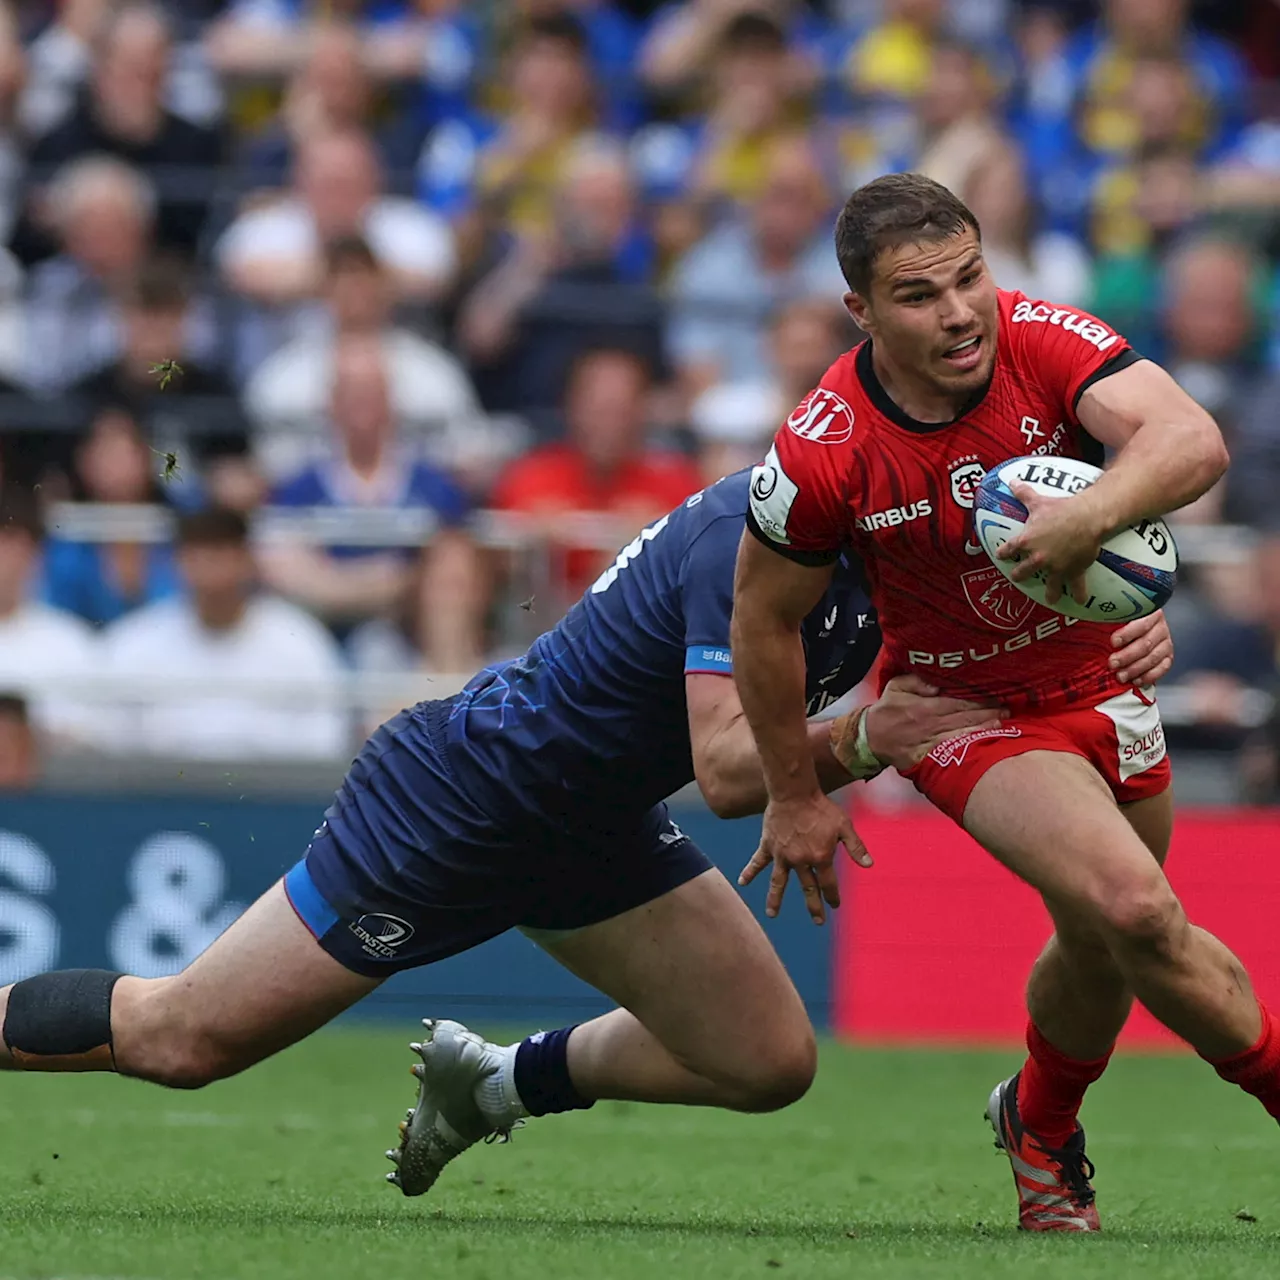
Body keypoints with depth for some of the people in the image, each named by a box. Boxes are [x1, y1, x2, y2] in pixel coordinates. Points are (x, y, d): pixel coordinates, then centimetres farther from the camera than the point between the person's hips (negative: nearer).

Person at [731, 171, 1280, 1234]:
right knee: (1133, 907, -23)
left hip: (1102, 680, 4)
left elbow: (1192, 441, -36)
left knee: (1101, 948, 14)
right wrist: (796, 797, -2)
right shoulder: (823, 455, -25)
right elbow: (766, 620, -9)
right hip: (965, 706, -4)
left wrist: (1092, 514, -56)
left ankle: (1042, 1123, 44)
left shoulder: (1043, 341, -22)